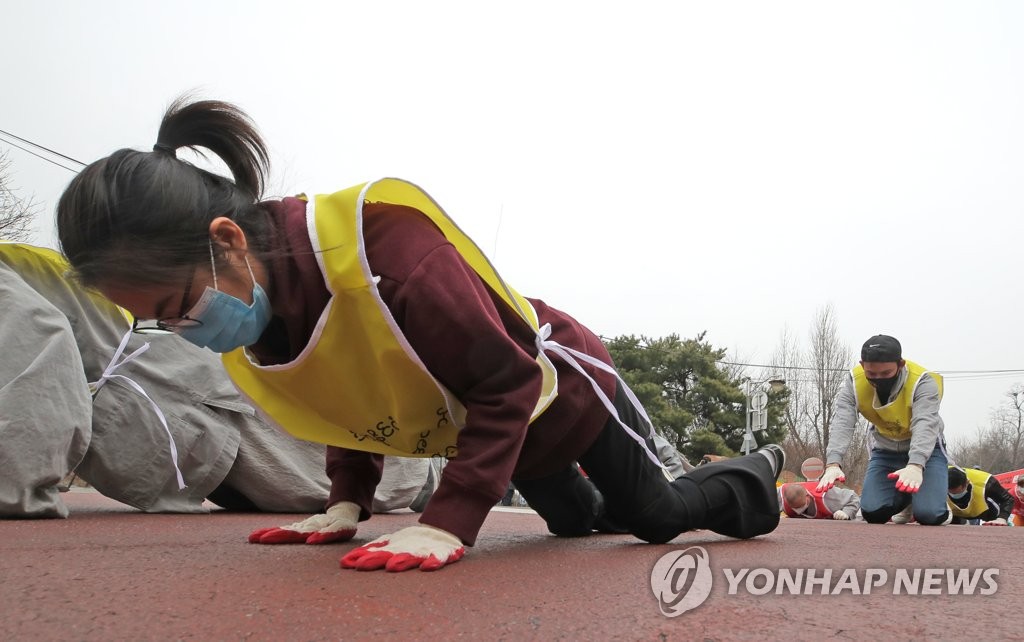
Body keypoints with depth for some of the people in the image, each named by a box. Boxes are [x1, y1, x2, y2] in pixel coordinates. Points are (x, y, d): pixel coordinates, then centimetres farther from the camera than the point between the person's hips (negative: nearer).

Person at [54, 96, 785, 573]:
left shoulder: (375, 238, -44)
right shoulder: (244, 329, -18)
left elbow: (507, 379, -37)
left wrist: (449, 522, -41)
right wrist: (349, 503, -5)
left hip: (559, 387, -6)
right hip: (494, 421, 7)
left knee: (658, 515, 16)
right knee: (575, 522, 31)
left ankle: (756, 477, 45)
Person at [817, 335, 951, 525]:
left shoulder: (922, 381, -29)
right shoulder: (854, 383, -21)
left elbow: (925, 426, -43)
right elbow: (842, 423, -32)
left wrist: (915, 466, -61)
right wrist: (833, 463, -50)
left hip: (925, 449, -3)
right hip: (884, 450, 3)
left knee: (929, 514, -21)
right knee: (873, 512, -12)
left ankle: (938, 503, 17)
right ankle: (904, 498, 22)